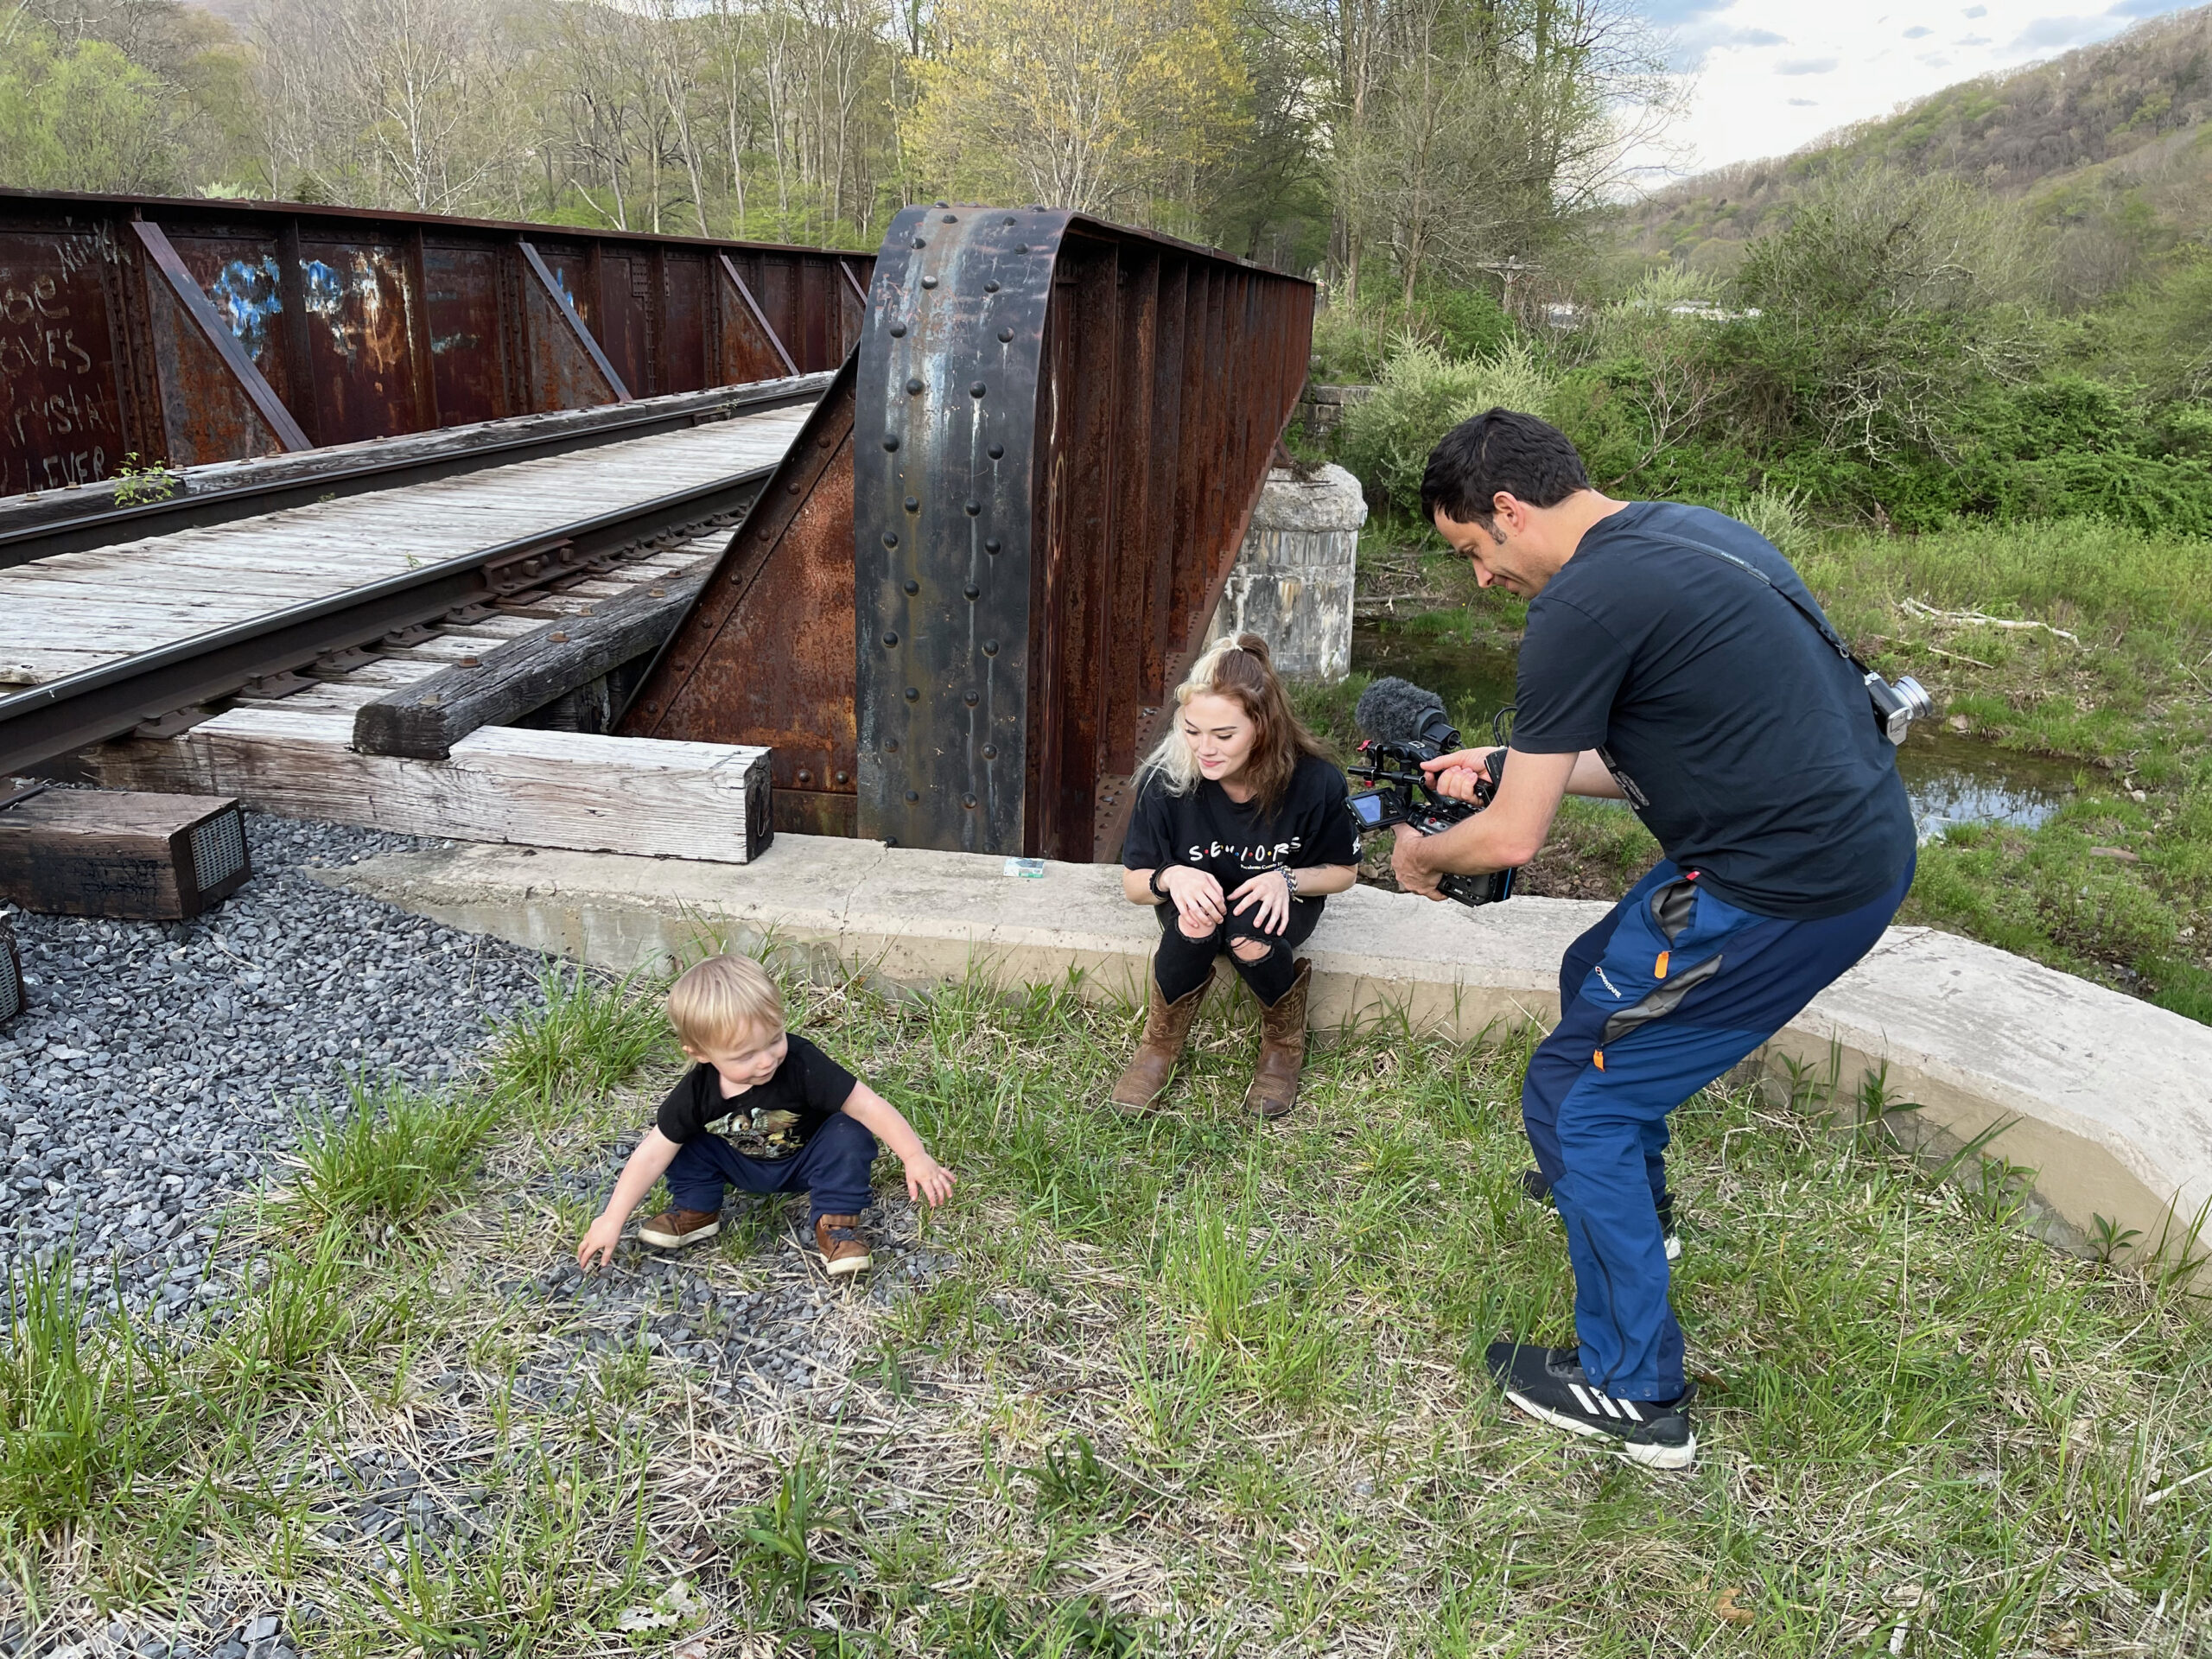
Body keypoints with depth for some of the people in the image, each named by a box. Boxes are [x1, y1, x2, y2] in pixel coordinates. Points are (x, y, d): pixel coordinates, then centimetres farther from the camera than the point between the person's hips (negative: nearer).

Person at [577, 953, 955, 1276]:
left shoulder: (801, 1064, -36)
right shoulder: (698, 1089, -26)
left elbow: (867, 1105, -36)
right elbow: (652, 1154, -18)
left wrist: (915, 1158, -43)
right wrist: (612, 1220, -18)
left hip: (806, 1162, -2)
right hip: (743, 1166, 3)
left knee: (849, 1133, -30)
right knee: (684, 1141, -17)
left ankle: (836, 1222, -17)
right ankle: (696, 1210, 2)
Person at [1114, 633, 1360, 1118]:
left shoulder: (1314, 781, -23)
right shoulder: (1166, 779, -23)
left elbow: (1343, 871, -5)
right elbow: (1133, 883, -9)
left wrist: (1285, 879, -25)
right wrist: (1170, 877, -33)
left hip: (1276, 907, 0)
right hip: (1198, 895, 1)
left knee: (1249, 935, -35)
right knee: (1195, 921, -36)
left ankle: (1284, 1042, -2)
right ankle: (1161, 1043, -7)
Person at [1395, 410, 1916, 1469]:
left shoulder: (1583, 605, -17)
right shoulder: (1684, 532, 12)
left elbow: (1512, 839, -13)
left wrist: (1421, 856, 7)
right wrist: (1509, 765, 23)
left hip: (1785, 889, -10)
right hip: (1865, 842, 10)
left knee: (1577, 1097, 3)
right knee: (1598, 978, 28)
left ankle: (1635, 1394, 14)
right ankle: (1628, 1196, 50)